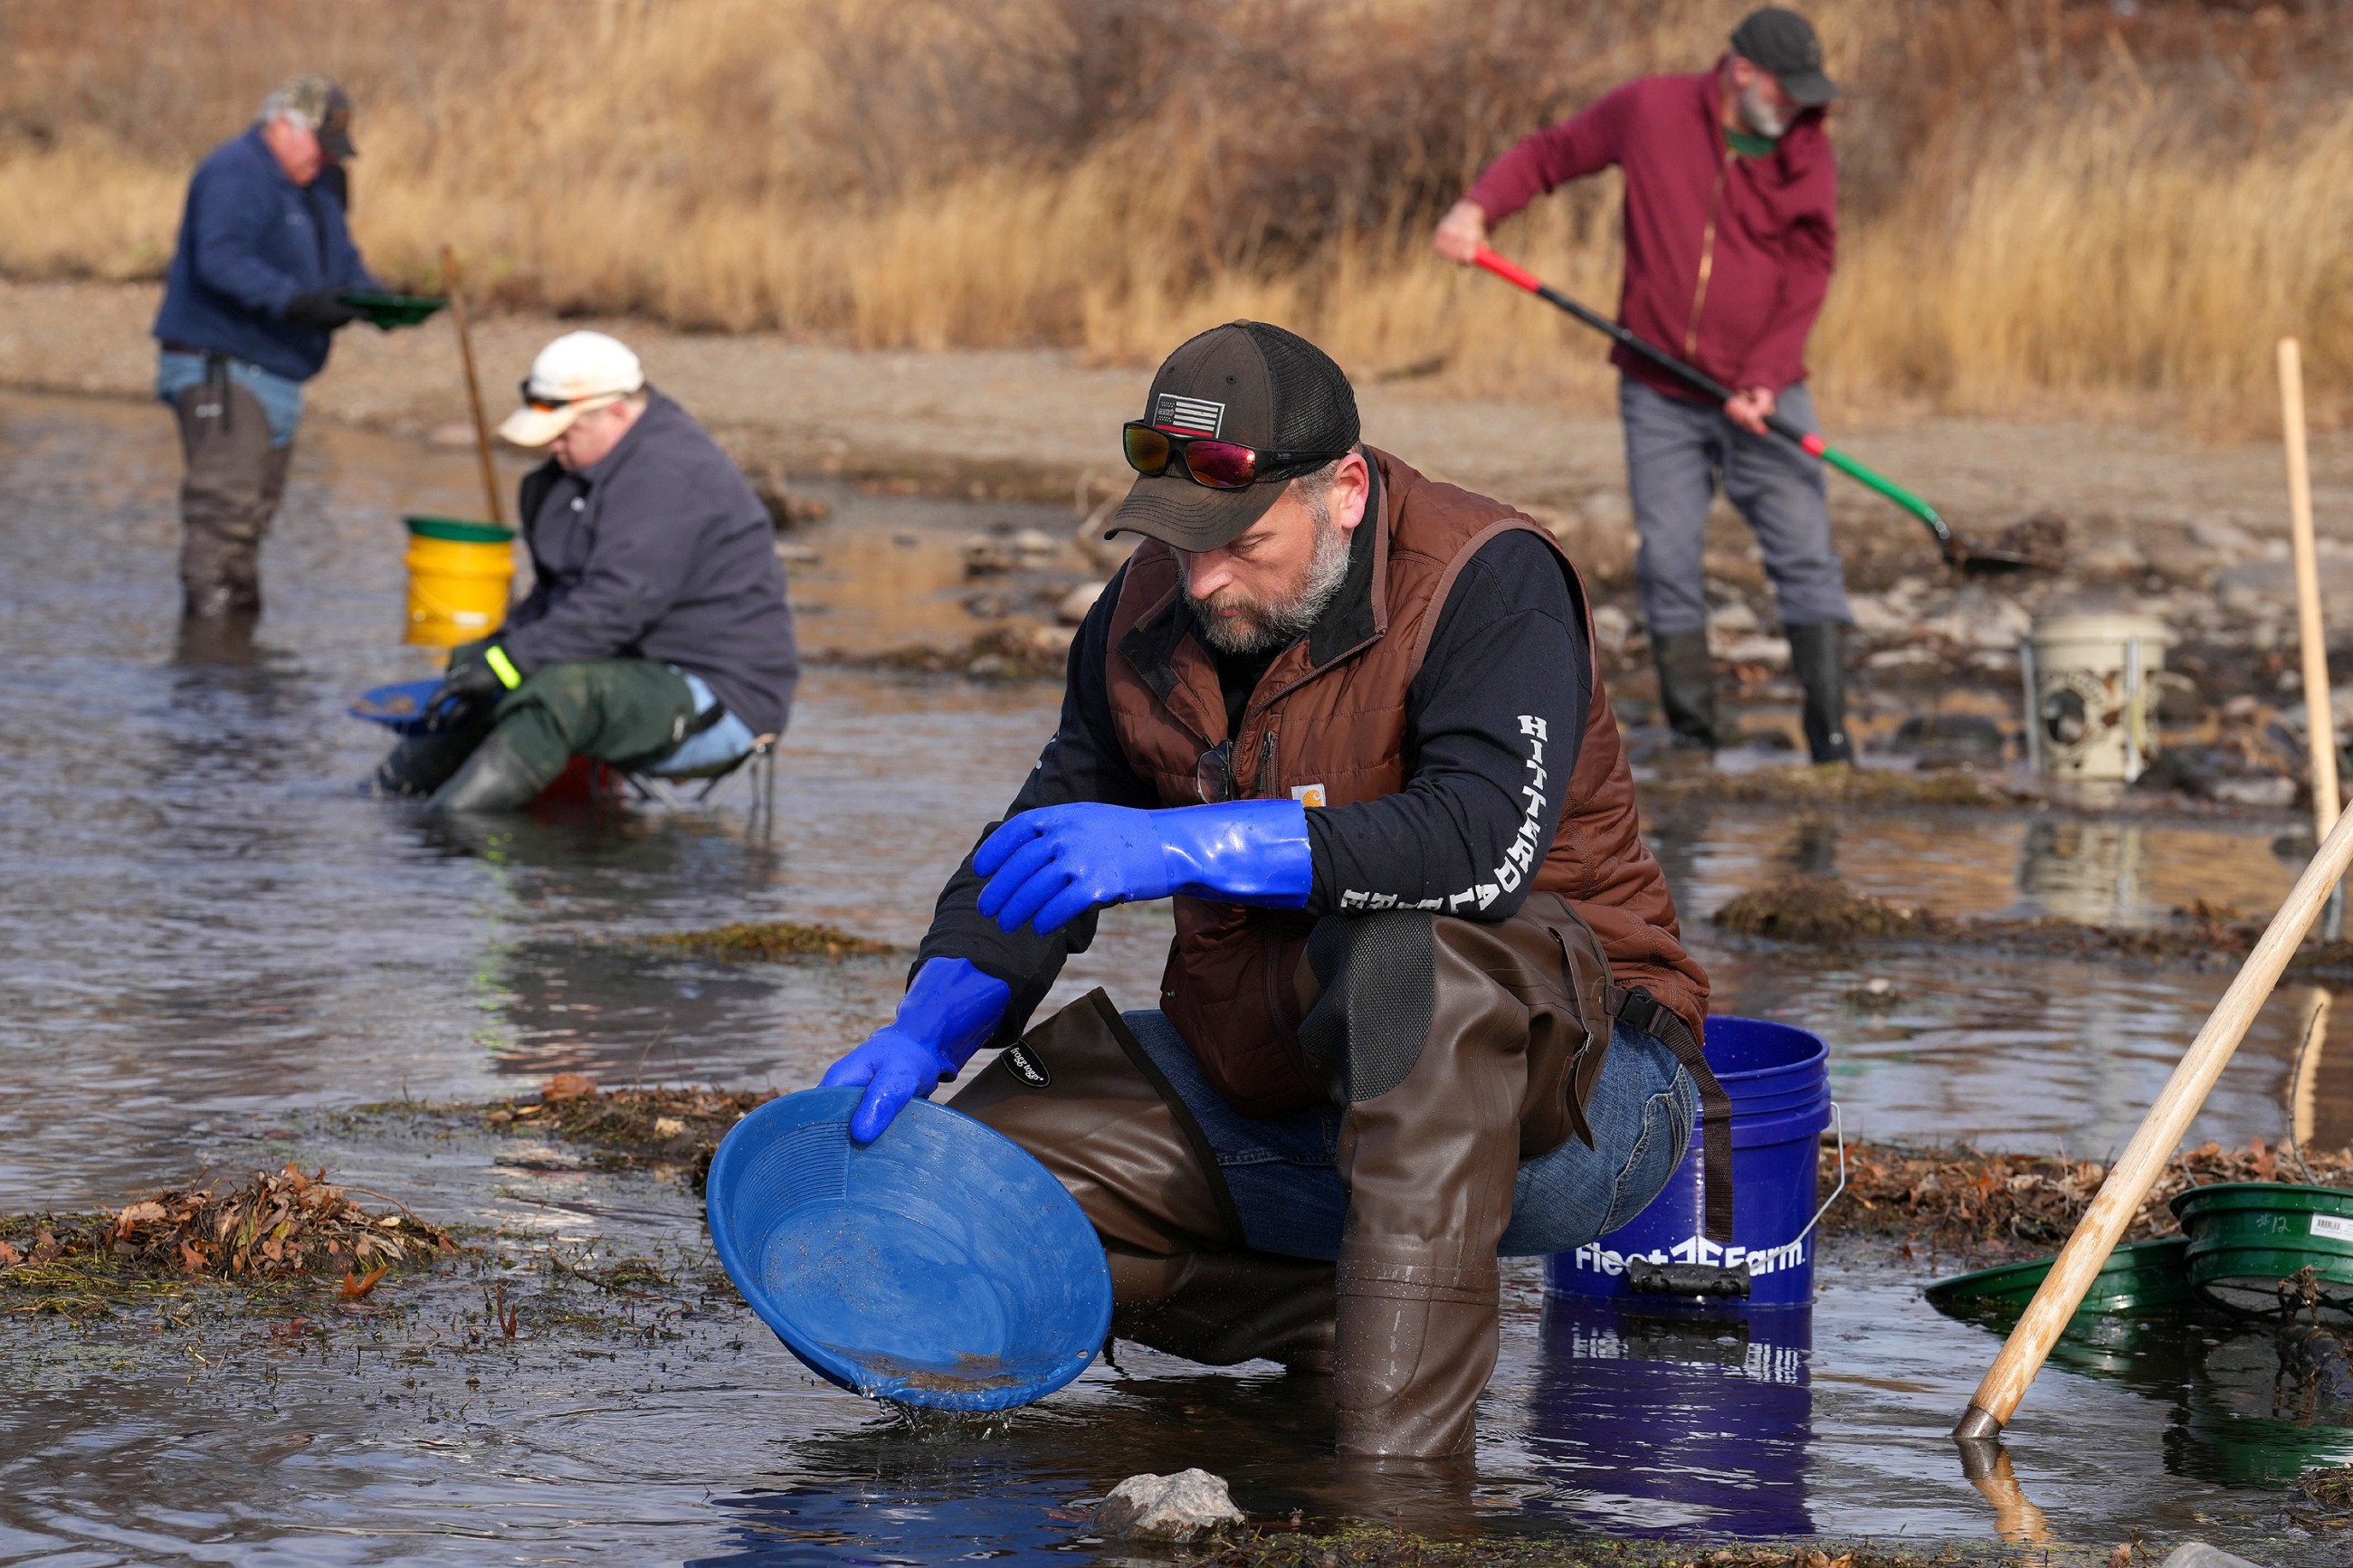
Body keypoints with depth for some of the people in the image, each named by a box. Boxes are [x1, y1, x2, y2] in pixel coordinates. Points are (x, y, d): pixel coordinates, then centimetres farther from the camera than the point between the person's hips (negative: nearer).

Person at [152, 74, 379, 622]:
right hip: (221, 368, -10)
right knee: (225, 503, -17)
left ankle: (241, 614, 17)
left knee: (256, 511, 12)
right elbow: (221, 259, -27)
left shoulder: (319, 185, 18)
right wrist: (294, 302, -37)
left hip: (279, 375, 10)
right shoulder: (233, 173, -13)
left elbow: (344, 263, 21)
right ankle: (207, 615, -19)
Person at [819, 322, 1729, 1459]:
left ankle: (1400, 1449, -41)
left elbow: (1486, 846, -34)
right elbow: (1040, 843, 11)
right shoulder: (1149, 611, 3)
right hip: (1266, 1090, 7)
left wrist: (1190, 845, -40)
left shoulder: (1489, 583, -18)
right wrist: (926, 1032, -8)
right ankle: (1352, 1324, -5)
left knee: (1415, 956, -41)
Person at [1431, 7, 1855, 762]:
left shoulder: (1807, 157, -2)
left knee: (1806, 556, -7)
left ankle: (1830, 733, -5)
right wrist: (1477, 205, -11)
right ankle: (1692, 738, 6)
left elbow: (1808, 276, -2)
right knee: (1668, 565, -1)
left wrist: (1764, 381, -14)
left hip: (1764, 394, 0)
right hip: (1660, 395, 0)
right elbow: (1548, 153, 7)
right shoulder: (1651, 110, -4)